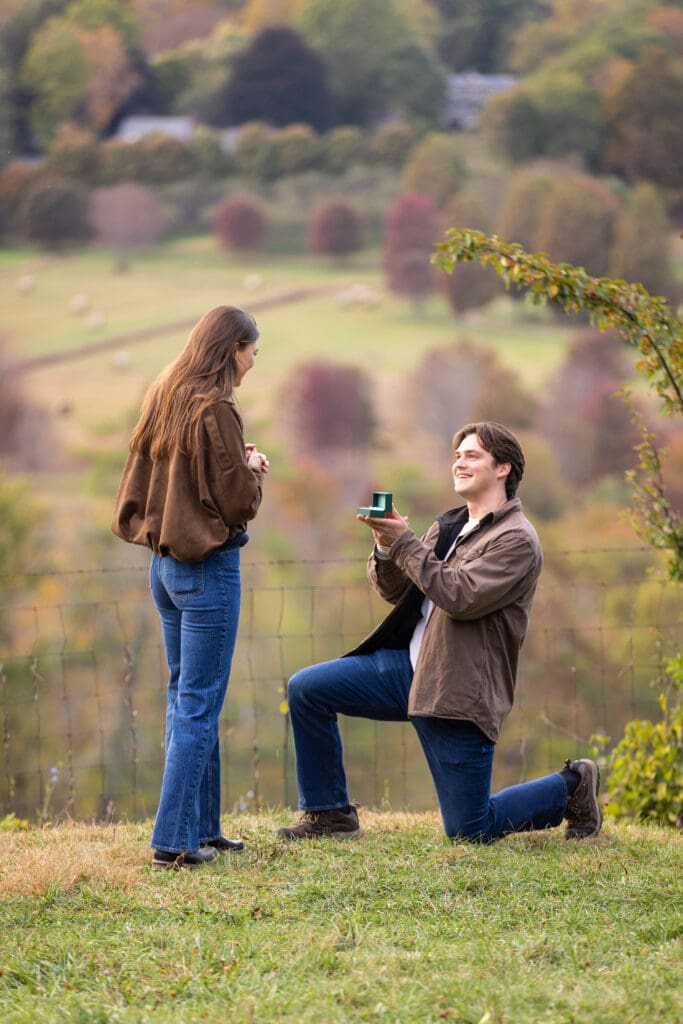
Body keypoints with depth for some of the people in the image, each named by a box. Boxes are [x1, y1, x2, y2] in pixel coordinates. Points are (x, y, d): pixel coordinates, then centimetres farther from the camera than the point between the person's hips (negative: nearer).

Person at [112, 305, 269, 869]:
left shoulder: (164, 399, 9)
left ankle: (201, 828, 20)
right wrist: (254, 470, 5)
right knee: (199, 705, -5)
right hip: (208, 568, -9)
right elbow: (239, 500, -16)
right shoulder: (214, 410, -17)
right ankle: (174, 839, -5)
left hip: (165, 563, 9)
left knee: (184, 697, 14)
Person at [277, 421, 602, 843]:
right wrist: (386, 547, -7)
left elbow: (461, 597, -22)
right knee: (306, 689, -6)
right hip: (409, 664, 8)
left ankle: (571, 788, 21)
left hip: (458, 692, -8)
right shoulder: (450, 527, 16)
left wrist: (404, 543, -20)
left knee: (469, 831, -5)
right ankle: (329, 814, 7)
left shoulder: (517, 539, -10)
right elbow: (396, 591, 13)